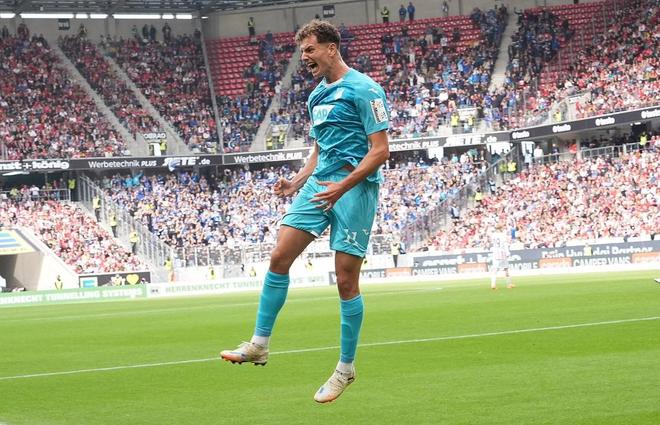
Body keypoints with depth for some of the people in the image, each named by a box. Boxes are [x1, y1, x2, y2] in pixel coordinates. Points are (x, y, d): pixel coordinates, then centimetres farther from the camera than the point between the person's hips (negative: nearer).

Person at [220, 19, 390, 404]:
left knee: (346, 280, -4)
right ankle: (260, 344, 3)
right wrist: (297, 182, 10)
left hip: (354, 188, -8)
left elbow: (381, 149, -14)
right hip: (319, 184, 8)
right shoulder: (317, 96, 16)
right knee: (279, 258, -3)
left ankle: (346, 368, 7)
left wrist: (343, 186, -23)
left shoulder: (363, 89, -10)